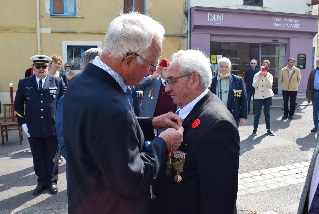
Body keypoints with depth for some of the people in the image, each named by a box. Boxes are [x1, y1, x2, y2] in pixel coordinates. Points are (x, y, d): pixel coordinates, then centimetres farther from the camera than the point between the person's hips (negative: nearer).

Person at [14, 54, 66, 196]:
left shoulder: (58, 82, 0)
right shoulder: (24, 83, 4)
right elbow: (18, 104, 8)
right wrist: (22, 123, 1)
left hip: (52, 128, -1)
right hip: (33, 129, 2)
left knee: (52, 157, 11)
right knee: (38, 158, 13)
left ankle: (52, 182, 27)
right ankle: (42, 182, 29)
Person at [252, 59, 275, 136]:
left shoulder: (270, 75, 3)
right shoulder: (257, 75, 1)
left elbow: (270, 85, -13)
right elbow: (254, 85, -12)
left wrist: (265, 76, -22)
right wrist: (260, 77, -21)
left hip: (268, 97, 1)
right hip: (258, 97, -1)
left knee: (267, 113, 8)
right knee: (257, 114, -1)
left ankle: (268, 129, 16)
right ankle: (255, 130, 6)